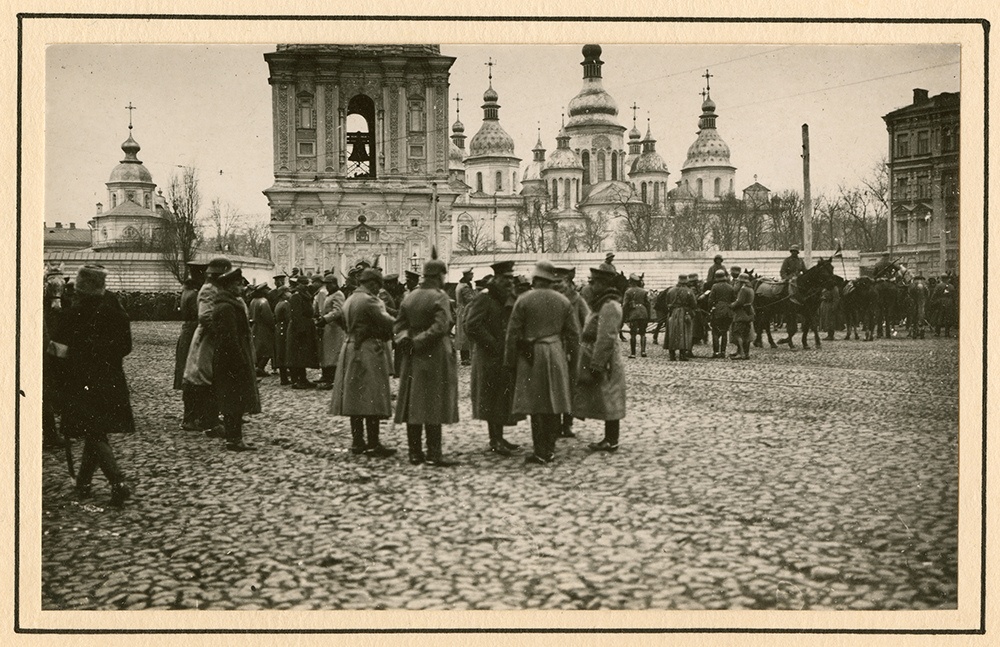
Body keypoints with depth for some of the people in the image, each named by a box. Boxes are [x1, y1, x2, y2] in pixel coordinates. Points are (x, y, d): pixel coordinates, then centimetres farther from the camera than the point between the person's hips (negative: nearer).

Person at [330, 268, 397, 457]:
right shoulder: (369, 300, -15)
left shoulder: (349, 300, 13)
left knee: (355, 398, 11)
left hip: (350, 348, 9)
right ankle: (373, 444, -5)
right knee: (372, 399, -6)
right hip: (369, 351, -9)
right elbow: (387, 323, -19)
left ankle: (357, 442, 15)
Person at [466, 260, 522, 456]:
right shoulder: (484, 299, -13)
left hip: (506, 355, 8)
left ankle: (499, 437, 21)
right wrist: (493, 345, -19)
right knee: (492, 399, -2)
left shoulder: (510, 299, 12)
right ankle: (494, 441, 4)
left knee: (504, 398, 12)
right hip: (490, 358, -8)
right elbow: (472, 326, -21)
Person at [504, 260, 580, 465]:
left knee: (536, 406, -1)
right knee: (554, 405, 9)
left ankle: (540, 453, -1)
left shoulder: (524, 300, -6)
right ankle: (550, 450, 14)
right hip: (557, 356, 4)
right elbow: (574, 333, 8)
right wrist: (570, 357, 18)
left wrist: (510, 360, 2)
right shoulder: (563, 301, 5)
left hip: (532, 357, -4)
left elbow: (513, 333, -5)